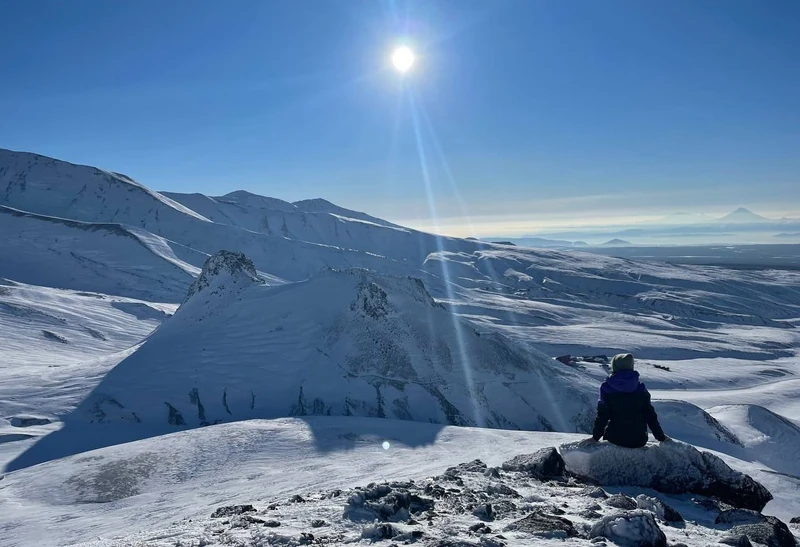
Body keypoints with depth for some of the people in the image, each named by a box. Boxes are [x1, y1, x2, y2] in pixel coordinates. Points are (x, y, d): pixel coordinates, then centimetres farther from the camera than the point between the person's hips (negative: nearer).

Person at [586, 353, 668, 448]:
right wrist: (661, 437, 13)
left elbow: (602, 415, -8)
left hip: (615, 438, -2)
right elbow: (650, 415, 3)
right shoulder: (640, 388, 0)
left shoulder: (607, 387, -7)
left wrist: (595, 437, -2)